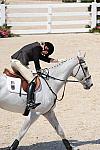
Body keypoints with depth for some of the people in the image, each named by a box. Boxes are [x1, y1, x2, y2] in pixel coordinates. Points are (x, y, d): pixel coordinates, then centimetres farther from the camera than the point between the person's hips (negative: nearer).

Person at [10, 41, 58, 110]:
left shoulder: (36, 46, 22)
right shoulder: (37, 47, -6)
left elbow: (41, 57, 34)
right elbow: (36, 61, -5)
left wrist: (52, 60, 29)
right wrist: (39, 72, 4)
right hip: (19, 62, -11)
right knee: (32, 81, -16)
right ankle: (30, 103, -26)